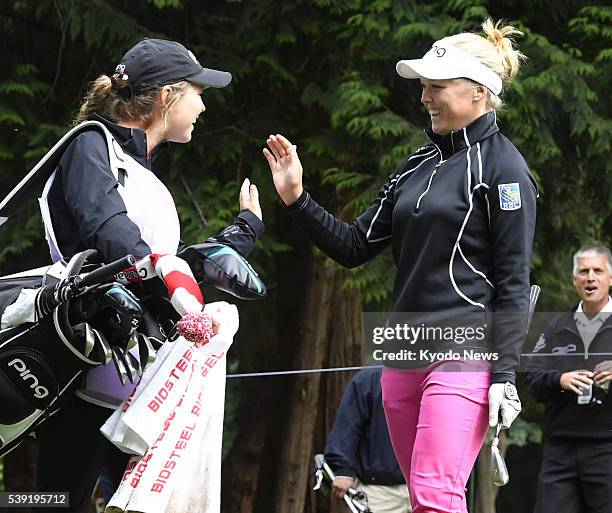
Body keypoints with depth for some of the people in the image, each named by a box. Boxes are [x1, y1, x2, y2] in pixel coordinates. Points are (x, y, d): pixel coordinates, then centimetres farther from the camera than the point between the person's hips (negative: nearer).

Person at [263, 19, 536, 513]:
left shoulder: (502, 166, -5)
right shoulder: (418, 166, 16)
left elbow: (514, 282, -10)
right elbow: (354, 246, 16)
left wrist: (505, 375, -15)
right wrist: (297, 199, 2)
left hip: (463, 353, -8)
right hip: (404, 356, 8)